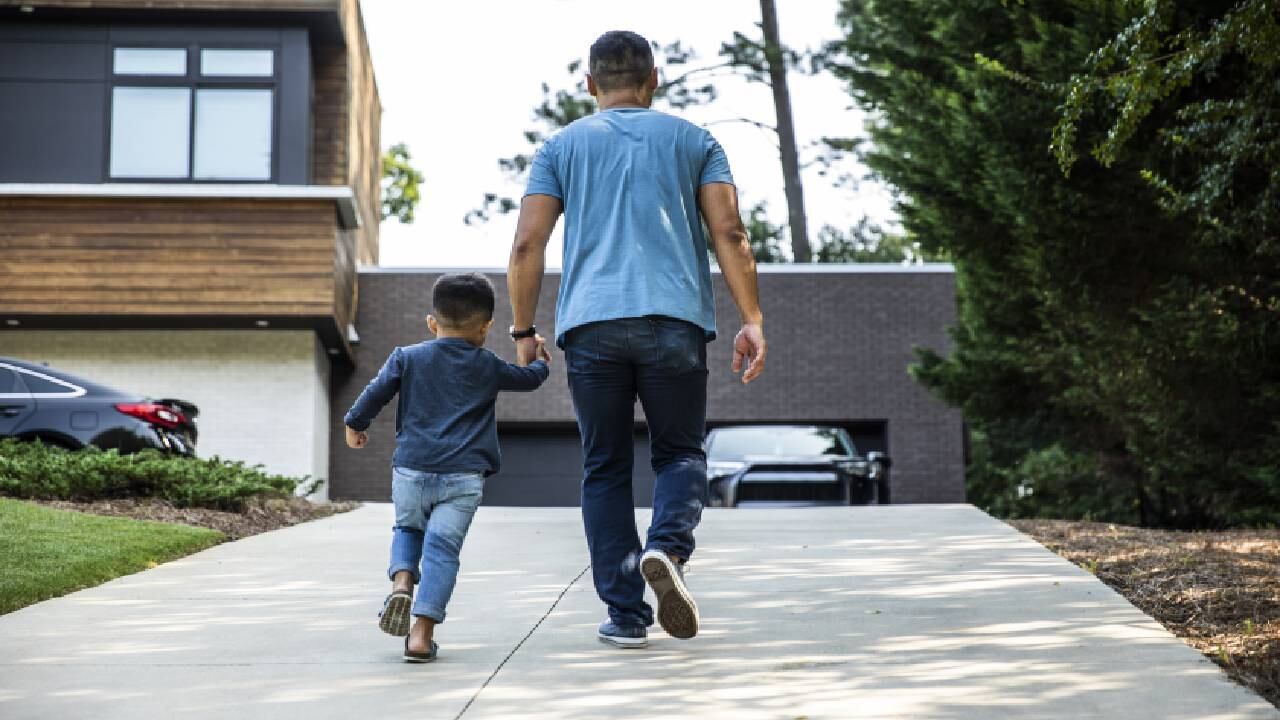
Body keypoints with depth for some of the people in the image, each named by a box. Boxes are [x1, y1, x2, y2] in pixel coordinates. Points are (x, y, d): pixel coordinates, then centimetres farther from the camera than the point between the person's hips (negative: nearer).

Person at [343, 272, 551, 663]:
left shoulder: (406, 358, 6)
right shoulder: (488, 367, 8)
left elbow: (375, 393, 6)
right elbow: (530, 378, 22)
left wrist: (355, 424, 24)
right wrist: (541, 359, 44)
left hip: (411, 469, 1)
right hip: (462, 476, -1)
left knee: (408, 529, 25)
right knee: (442, 547, -2)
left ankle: (402, 581, -4)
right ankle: (422, 631, -12)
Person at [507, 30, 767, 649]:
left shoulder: (561, 146, 16)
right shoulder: (693, 141, 15)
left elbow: (527, 245, 5)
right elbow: (729, 234, 3)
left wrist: (523, 331, 11)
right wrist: (752, 319, 3)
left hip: (589, 325, 1)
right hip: (674, 320, 0)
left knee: (605, 470, 8)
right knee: (679, 453, 11)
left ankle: (626, 615, 4)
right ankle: (667, 548, -19)